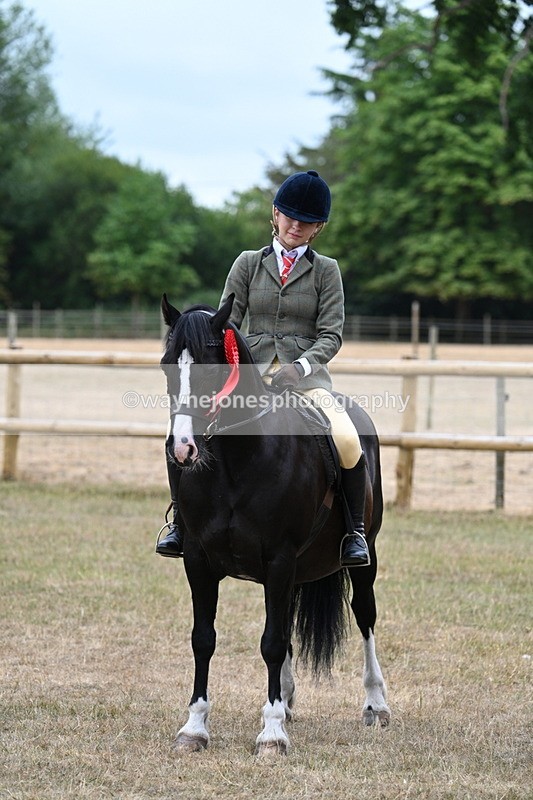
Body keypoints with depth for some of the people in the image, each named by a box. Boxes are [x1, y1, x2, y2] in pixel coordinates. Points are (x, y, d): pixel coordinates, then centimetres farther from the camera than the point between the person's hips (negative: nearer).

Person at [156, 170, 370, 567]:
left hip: (306, 374, -2)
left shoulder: (326, 271, 9)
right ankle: (181, 523, -2)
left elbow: (331, 334, 2)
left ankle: (356, 532, -10)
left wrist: (300, 367, -17)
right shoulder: (248, 263, 13)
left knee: (347, 441, -30)